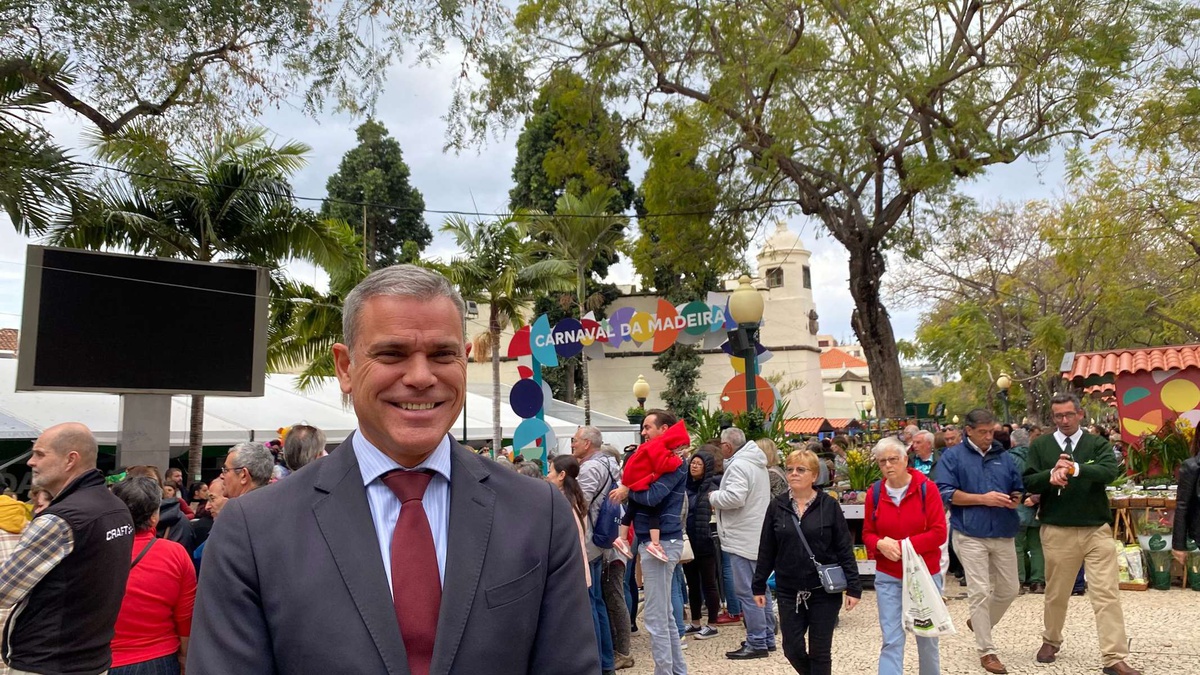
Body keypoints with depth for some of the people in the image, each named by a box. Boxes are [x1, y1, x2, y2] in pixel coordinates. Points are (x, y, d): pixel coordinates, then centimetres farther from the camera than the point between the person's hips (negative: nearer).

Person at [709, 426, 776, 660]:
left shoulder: (738, 465, -16)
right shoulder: (756, 463, 16)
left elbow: (735, 497, -28)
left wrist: (714, 496, -10)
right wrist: (719, 496, 15)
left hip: (743, 539, -11)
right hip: (758, 536, 11)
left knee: (746, 591, -6)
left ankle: (757, 643, -2)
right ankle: (767, 638, 24)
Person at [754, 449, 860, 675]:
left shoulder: (829, 505, -5)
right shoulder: (777, 506, 1)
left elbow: (845, 549, -4)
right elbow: (766, 550, 5)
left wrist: (853, 587, -8)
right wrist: (759, 586, 6)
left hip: (825, 590, -2)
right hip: (788, 591, 2)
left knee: (820, 651, 6)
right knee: (792, 649, 7)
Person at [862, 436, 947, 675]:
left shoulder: (926, 488, -10)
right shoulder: (874, 492, -3)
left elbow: (938, 533, -12)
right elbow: (867, 533, 5)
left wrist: (903, 545, -19)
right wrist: (881, 544, -17)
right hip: (888, 577, 1)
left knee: (928, 638, 17)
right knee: (891, 641, -2)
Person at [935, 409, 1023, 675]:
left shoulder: (1004, 456, 10)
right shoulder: (953, 456, -3)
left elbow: (1019, 489, 18)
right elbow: (945, 492, -11)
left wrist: (1015, 499, -6)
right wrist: (983, 498, -17)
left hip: (1003, 533, 5)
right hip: (971, 535, -5)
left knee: (1010, 589, 12)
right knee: (980, 592, -3)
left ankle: (980, 623, 39)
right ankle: (987, 652, 7)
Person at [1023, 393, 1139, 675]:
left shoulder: (1098, 444, 2)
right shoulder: (1040, 446, 3)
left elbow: (1110, 471, -17)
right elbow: (1028, 483, -3)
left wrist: (1074, 469, -32)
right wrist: (1051, 474, -21)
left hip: (1097, 530, 0)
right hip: (1057, 531, 0)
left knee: (1107, 594, -3)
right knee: (1056, 593, 13)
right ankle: (1051, 641, 34)